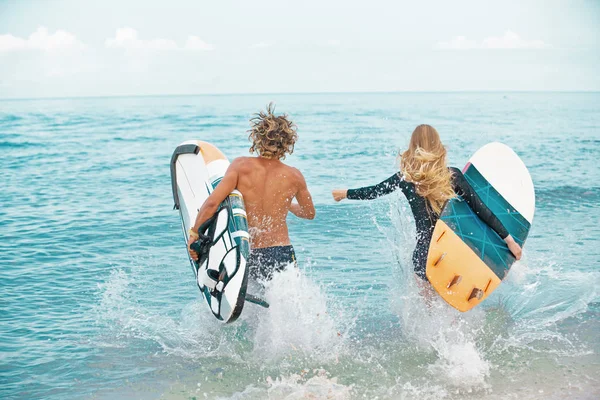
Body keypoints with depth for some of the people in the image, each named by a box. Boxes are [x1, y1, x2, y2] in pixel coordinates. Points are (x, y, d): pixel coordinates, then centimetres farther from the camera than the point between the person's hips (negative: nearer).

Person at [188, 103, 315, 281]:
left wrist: (193, 234, -3)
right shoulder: (294, 176, 0)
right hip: (282, 253, 0)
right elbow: (309, 213, 17)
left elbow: (212, 203, -15)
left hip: (249, 255, 0)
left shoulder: (241, 166, -6)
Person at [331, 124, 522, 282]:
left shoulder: (404, 178, -2)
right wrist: (508, 239, 1)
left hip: (423, 259, 1)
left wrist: (345, 193, 31)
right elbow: (480, 209, -5)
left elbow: (374, 191, 13)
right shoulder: (453, 175, -4)